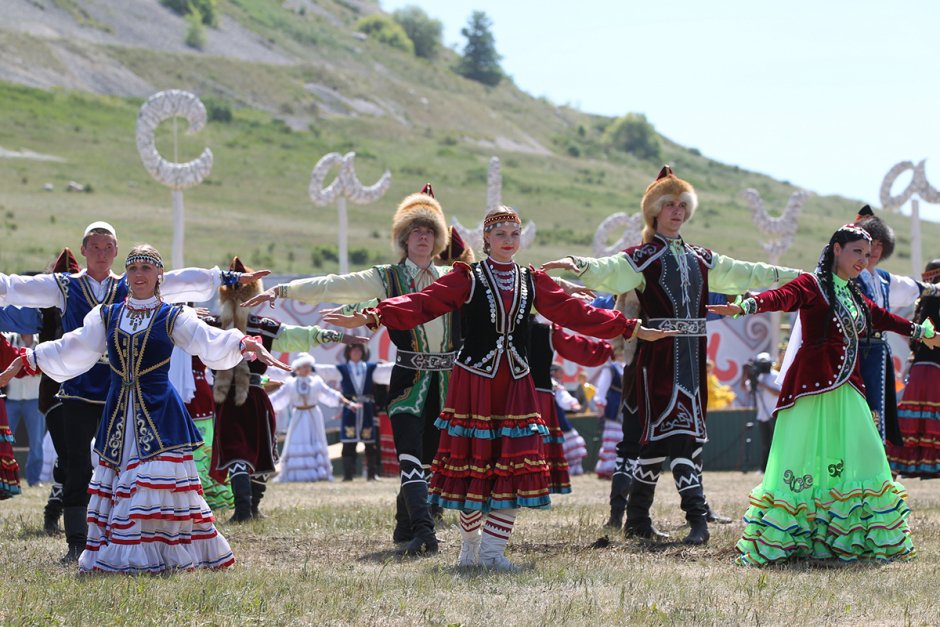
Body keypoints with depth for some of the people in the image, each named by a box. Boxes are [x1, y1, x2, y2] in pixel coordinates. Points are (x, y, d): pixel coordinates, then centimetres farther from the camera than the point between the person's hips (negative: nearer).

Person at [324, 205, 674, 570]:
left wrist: (631, 328, 5)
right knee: (472, 461, -1)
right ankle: (470, 546, 17)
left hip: (515, 384, 3)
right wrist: (372, 317, -26)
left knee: (514, 467, -4)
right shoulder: (467, 278, -1)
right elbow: (422, 305, -11)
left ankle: (492, 550, 1)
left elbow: (576, 313, 10)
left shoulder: (532, 282, 10)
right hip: (473, 380, -3)